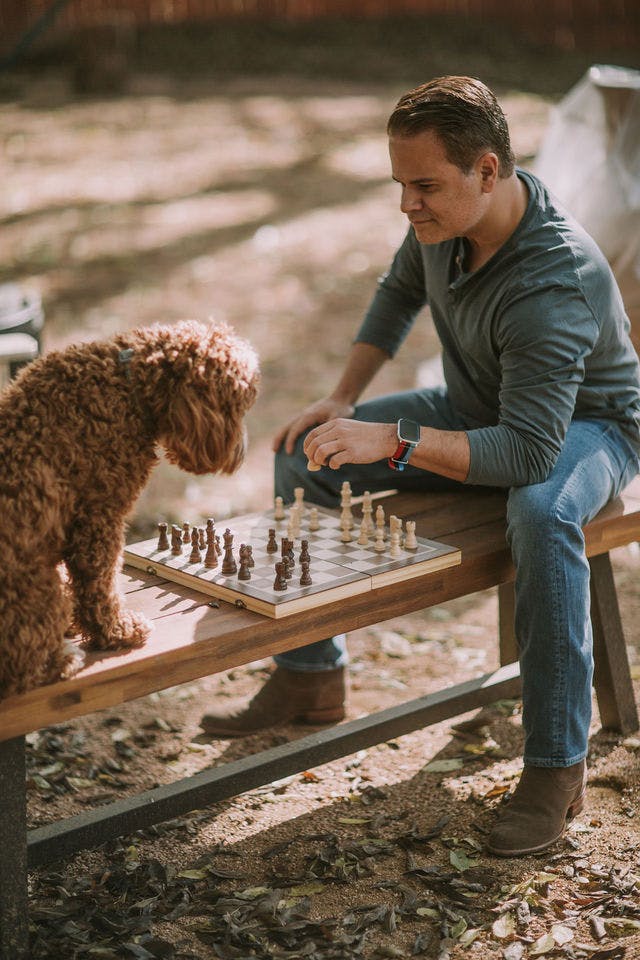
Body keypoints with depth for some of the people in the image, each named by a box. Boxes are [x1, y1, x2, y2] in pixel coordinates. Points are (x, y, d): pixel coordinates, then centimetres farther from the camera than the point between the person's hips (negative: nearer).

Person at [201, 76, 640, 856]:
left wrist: (393, 441, -48)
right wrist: (342, 400, -3)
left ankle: (557, 765, -27)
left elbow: (529, 450, -43)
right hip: (480, 408, 8)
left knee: (541, 513, -42)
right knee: (304, 455, -2)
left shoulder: (555, 280, -37)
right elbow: (400, 292, 8)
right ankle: (311, 677, 11)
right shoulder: (446, 215, -14)